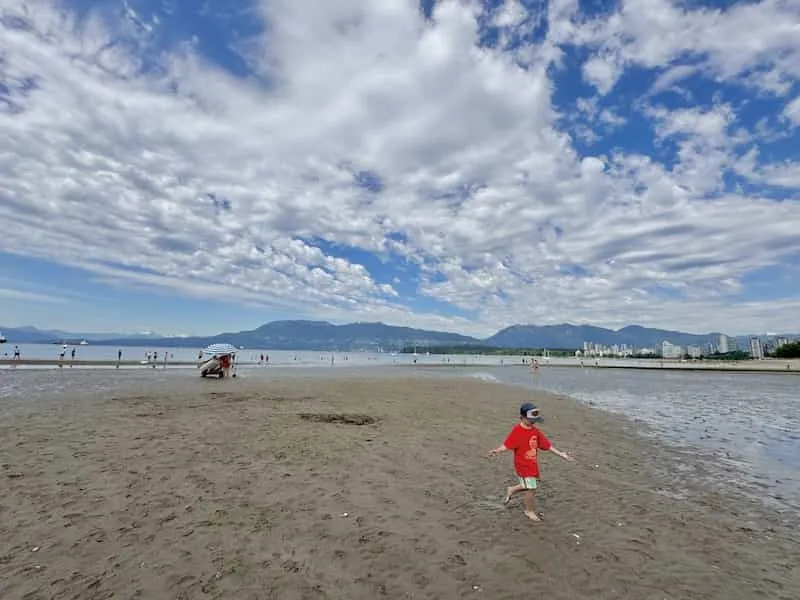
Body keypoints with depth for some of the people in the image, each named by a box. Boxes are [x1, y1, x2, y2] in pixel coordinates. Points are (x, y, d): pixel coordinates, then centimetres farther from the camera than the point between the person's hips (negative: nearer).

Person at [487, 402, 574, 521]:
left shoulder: (536, 431, 1)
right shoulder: (517, 431, -20)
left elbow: (547, 445, 7)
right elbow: (506, 445, -21)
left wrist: (561, 454, 7)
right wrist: (496, 451, -38)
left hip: (533, 465, 7)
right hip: (523, 465, -7)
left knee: (530, 486, 16)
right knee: (531, 488, 0)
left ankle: (511, 490, 41)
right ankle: (529, 511, 25)